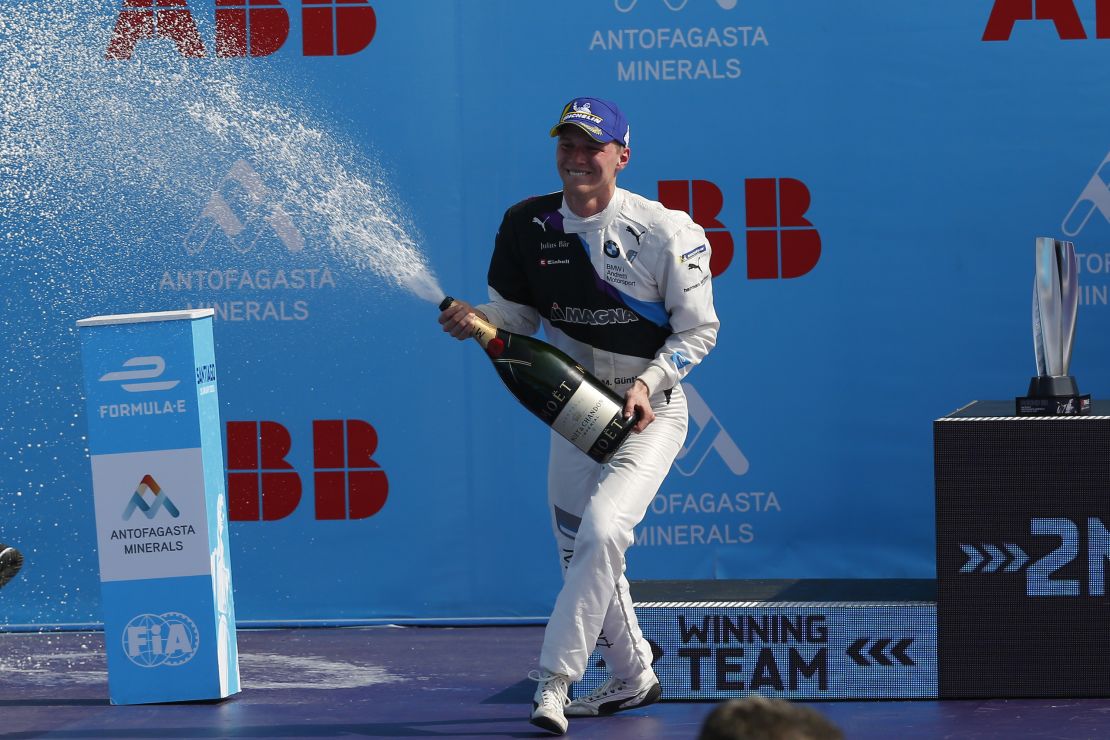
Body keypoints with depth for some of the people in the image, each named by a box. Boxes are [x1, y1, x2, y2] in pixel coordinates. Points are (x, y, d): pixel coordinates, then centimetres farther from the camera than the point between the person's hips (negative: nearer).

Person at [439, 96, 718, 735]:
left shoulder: (666, 232, -15)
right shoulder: (529, 225, -3)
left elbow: (698, 330, -8)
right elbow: (519, 312, 7)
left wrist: (647, 382, -22)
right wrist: (477, 319, -16)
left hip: (649, 410, -5)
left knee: (601, 532, -23)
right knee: (577, 548, 12)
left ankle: (553, 681, -22)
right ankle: (633, 677, 33)